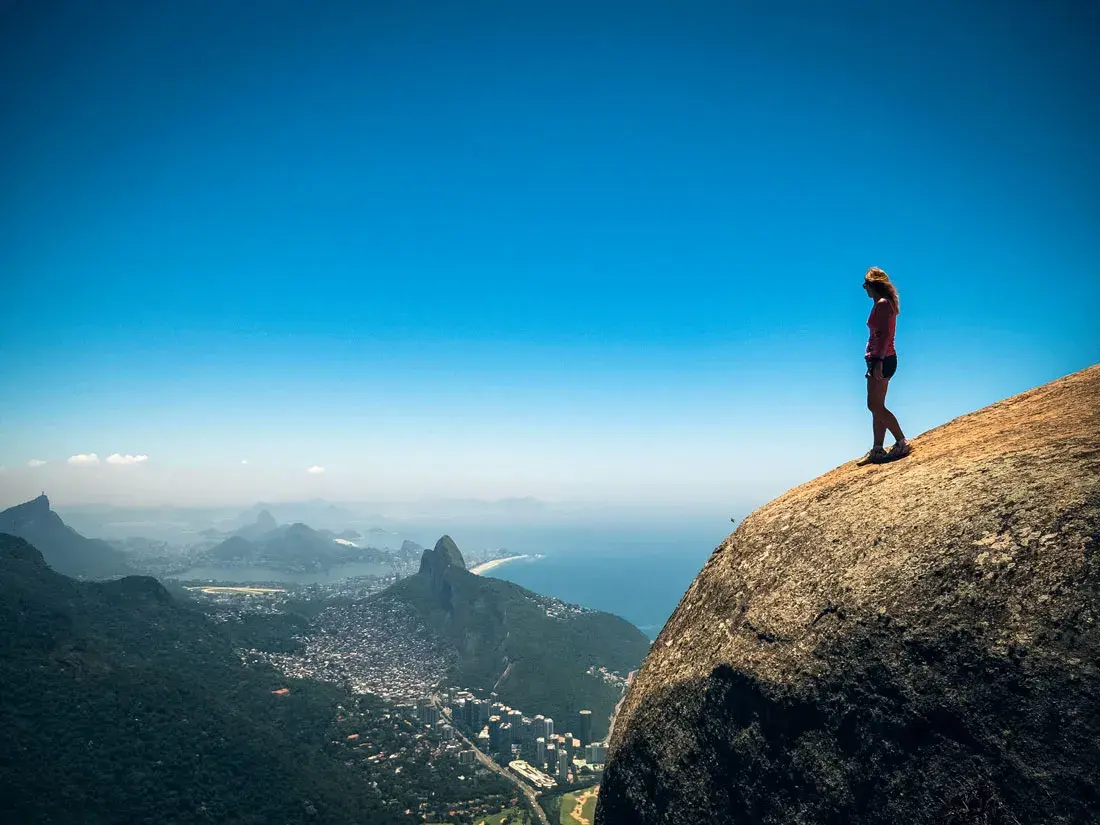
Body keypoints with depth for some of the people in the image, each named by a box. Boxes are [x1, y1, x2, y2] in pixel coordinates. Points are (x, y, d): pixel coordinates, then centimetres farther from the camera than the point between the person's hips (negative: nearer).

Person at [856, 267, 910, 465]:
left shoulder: (882, 304, -11)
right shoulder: (884, 304, 19)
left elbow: (884, 335, -20)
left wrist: (878, 361, -25)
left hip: (882, 360, -10)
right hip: (881, 359, 10)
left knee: (875, 405, -10)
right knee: (877, 406, 9)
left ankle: (902, 443, -6)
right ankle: (877, 450, 11)